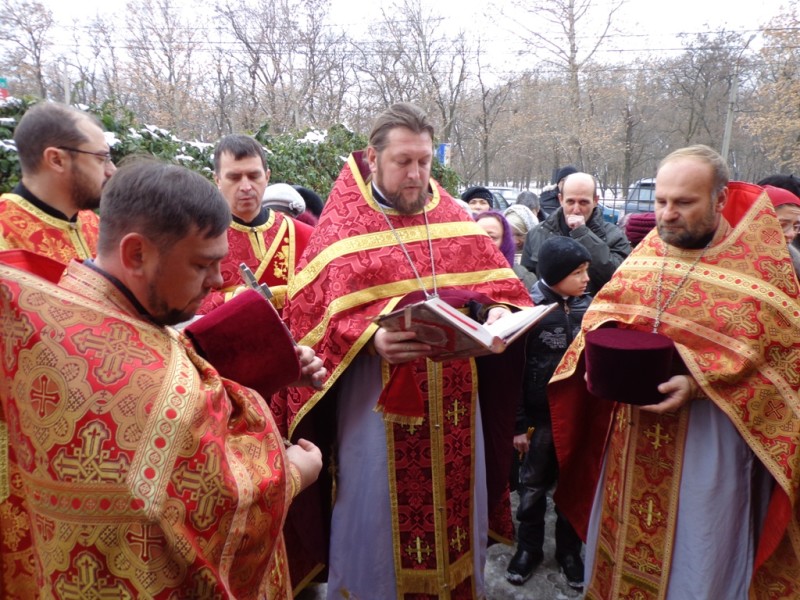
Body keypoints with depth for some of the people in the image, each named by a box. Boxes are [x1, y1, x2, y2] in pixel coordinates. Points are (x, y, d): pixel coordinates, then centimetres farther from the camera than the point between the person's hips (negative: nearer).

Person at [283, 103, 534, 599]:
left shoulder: (454, 218, 7)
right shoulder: (341, 228, -5)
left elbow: (495, 280, 9)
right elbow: (315, 313, -12)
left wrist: (497, 311, -13)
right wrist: (370, 338, -28)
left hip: (454, 398, 5)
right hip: (379, 400, -4)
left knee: (454, 499, 18)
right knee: (381, 509, 8)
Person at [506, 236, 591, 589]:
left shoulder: (588, 306, 0)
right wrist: (518, 423, -10)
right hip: (541, 415, -3)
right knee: (533, 486, 13)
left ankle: (569, 550, 34)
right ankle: (528, 547, 33)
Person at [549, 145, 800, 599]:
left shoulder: (762, 263, -10)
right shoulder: (646, 253, 4)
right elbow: (601, 315, 11)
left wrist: (698, 385, -24)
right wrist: (598, 359, -9)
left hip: (708, 437, -4)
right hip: (631, 434, 5)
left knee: (695, 558, 12)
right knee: (625, 540, 19)